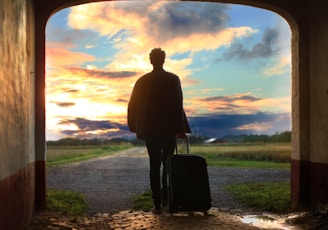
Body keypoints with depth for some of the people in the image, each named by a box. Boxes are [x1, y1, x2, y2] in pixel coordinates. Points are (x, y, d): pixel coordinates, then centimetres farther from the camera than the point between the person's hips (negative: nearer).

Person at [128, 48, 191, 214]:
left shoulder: (142, 81, 3)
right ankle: (166, 198, 12)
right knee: (168, 164, 12)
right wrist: (180, 128, -5)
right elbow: (178, 105, -9)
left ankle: (157, 203, 1)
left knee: (154, 165, 4)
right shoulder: (173, 79, -5)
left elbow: (133, 105, 6)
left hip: (149, 130, 2)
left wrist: (135, 127, 16)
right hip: (169, 129, -1)